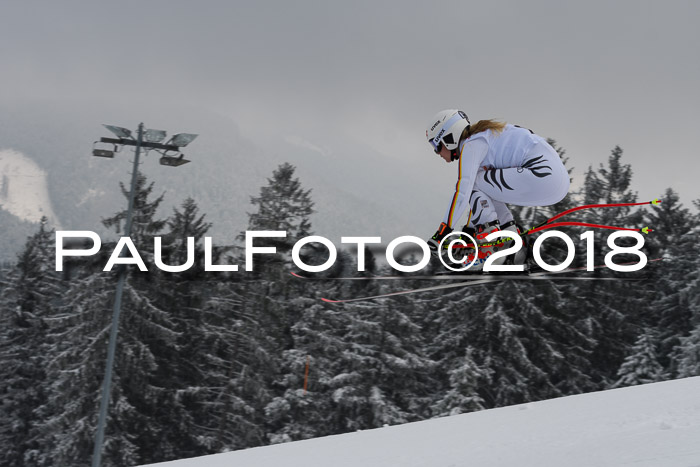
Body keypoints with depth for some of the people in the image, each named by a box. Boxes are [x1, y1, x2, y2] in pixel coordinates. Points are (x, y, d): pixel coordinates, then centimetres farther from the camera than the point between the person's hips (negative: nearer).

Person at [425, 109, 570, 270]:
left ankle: (489, 251, -10)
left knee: (473, 183, -6)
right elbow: (480, 195, 30)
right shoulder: (480, 140, 24)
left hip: (541, 173, -10)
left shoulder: (470, 145, -5)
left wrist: (443, 229, -15)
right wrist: (470, 227, 31)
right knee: (485, 192, 21)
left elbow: (463, 190, -16)